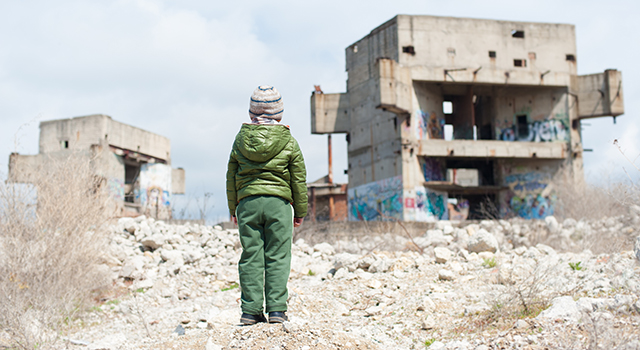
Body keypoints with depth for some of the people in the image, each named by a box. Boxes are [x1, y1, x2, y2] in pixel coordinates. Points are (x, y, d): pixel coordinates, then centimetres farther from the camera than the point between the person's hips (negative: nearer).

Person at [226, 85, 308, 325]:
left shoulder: (240, 140, 6)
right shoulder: (288, 142, 1)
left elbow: (231, 178, 11)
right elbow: (298, 180, 4)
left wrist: (233, 209, 19)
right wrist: (300, 211, 12)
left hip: (247, 202, 2)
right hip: (278, 202, -2)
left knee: (250, 257, 5)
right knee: (277, 257, 2)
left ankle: (250, 310, 4)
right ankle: (276, 309, -1)